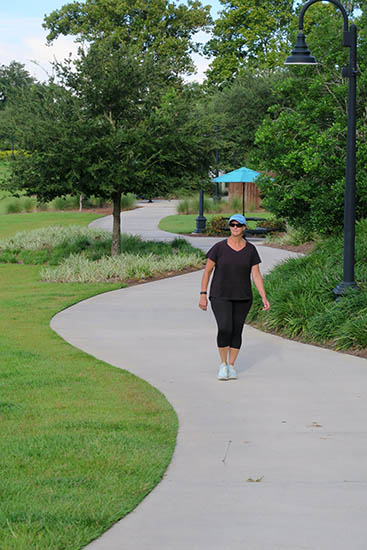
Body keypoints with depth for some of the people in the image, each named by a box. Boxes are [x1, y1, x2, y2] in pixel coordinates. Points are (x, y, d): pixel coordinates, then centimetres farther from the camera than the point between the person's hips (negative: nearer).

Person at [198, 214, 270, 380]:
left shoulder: (250, 250, -1)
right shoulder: (219, 247, -7)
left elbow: (256, 275, -1)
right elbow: (207, 271, -3)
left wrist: (264, 298, -9)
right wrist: (203, 295, -7)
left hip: (242, 297, 3)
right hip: (220, 296, -3)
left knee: (236, 331, 5)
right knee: (225, 329, -17)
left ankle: (231, 366, 20)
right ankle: (223, 364, 2)